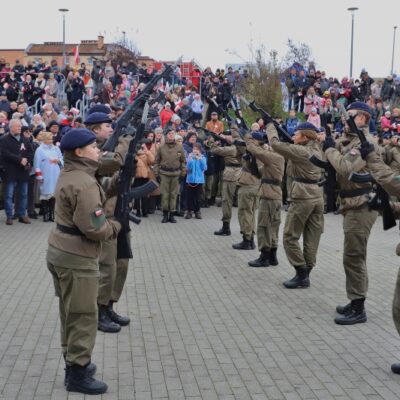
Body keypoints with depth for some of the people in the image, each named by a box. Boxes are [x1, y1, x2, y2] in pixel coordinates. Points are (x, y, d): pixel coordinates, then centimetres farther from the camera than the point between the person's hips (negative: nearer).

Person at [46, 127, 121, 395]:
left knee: (70, 313, 19)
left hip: (61, 251, 10)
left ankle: (74, 361, 32)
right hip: (77, 257, -10)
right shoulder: (84, 183, -23)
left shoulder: (68, 175, 10)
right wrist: (114, 227, -7)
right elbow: (94, 228, -26)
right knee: (83, 316, 0)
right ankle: (77, 373, 10)